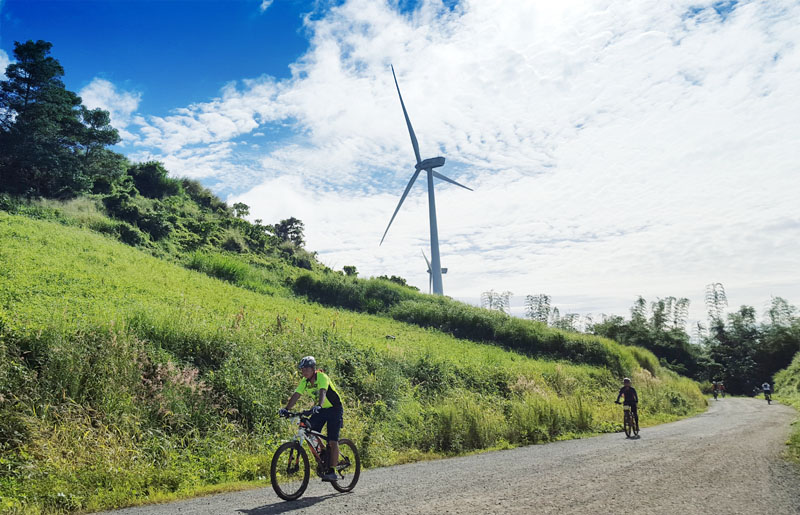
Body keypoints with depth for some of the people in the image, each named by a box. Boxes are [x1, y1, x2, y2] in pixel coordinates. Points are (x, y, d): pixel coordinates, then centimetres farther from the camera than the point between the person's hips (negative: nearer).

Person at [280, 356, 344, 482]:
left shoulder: (322, 377, -23)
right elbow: (295, 395, -13)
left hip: (334, 409, -6)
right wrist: (286, 409, -29)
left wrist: (318, 406, -58)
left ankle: (332, 471, -6)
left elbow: (322, 392, -40)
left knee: (332, 441, -13)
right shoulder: (304, 381, -4)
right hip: (320, 410, 6)